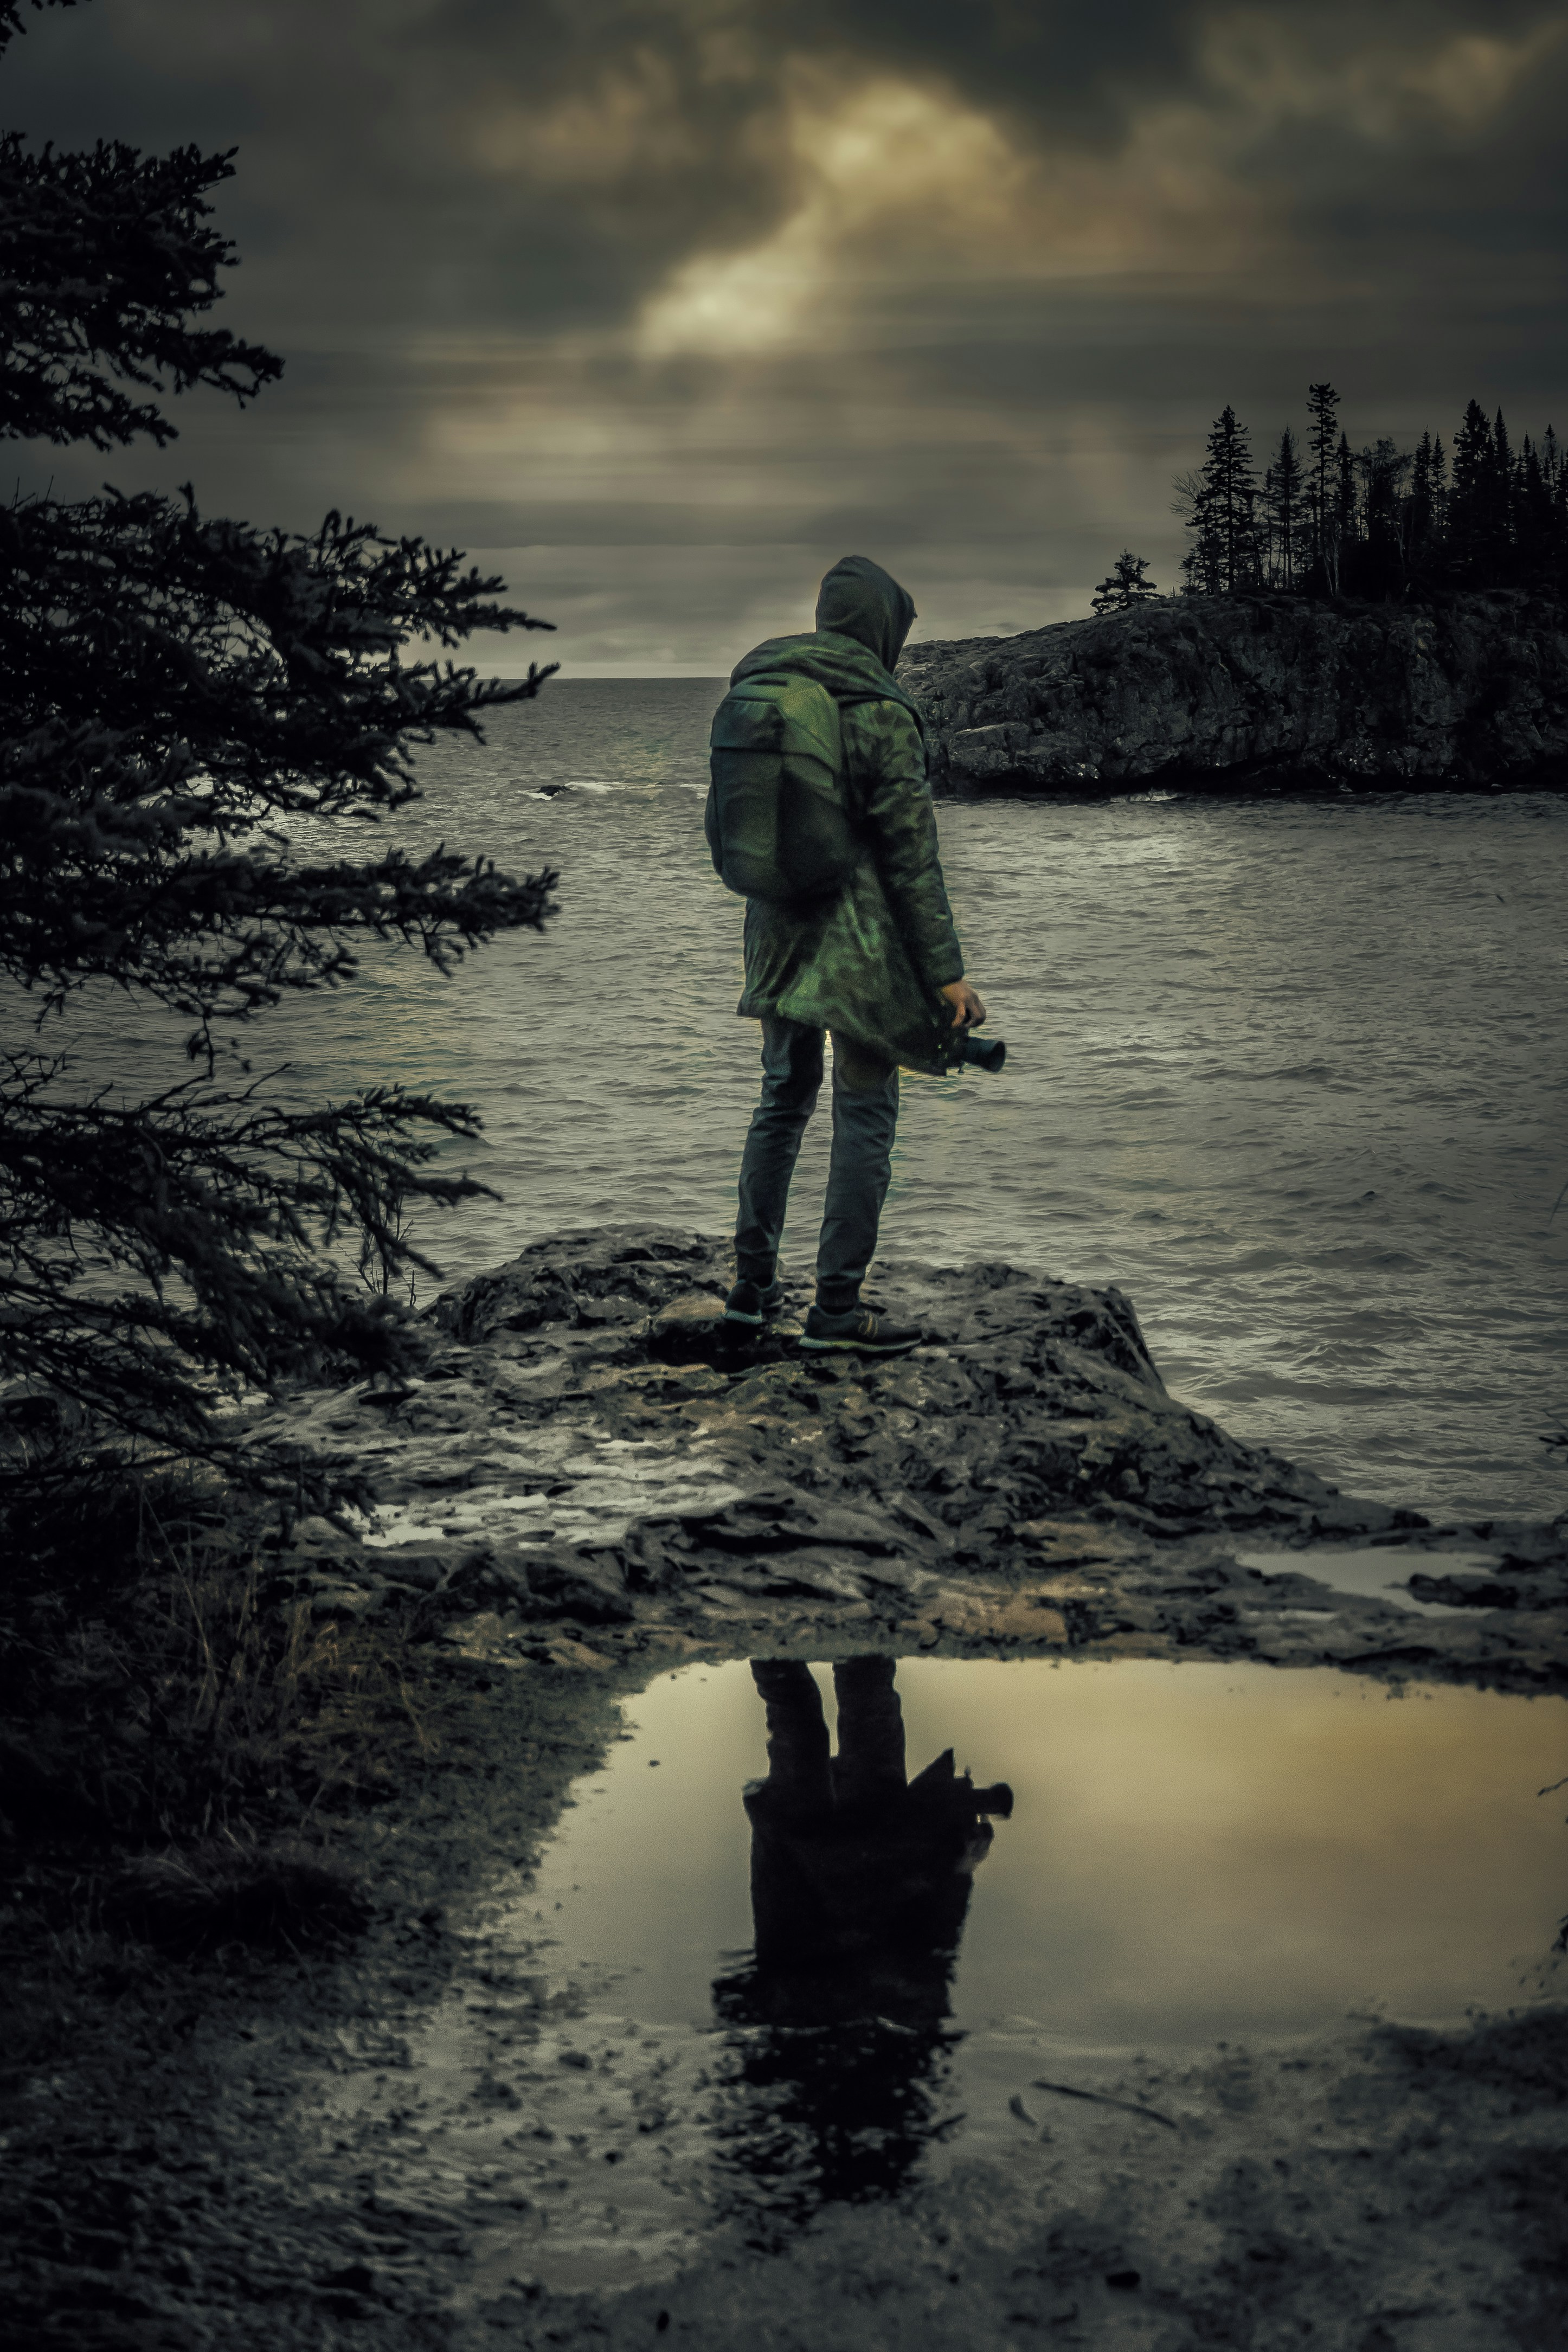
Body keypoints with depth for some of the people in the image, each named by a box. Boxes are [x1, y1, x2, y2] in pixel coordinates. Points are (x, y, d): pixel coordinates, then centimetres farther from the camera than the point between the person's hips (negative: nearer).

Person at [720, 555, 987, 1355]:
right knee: (865, 1111, 0)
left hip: (777, 928, 7)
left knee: (785, 1095, 19)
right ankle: (836, 1307, 1)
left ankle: (752, 1285, 22)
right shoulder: (881, 714, -14)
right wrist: (946, 972, -11)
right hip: (860, 938, -7)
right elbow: (911, 853, -15)